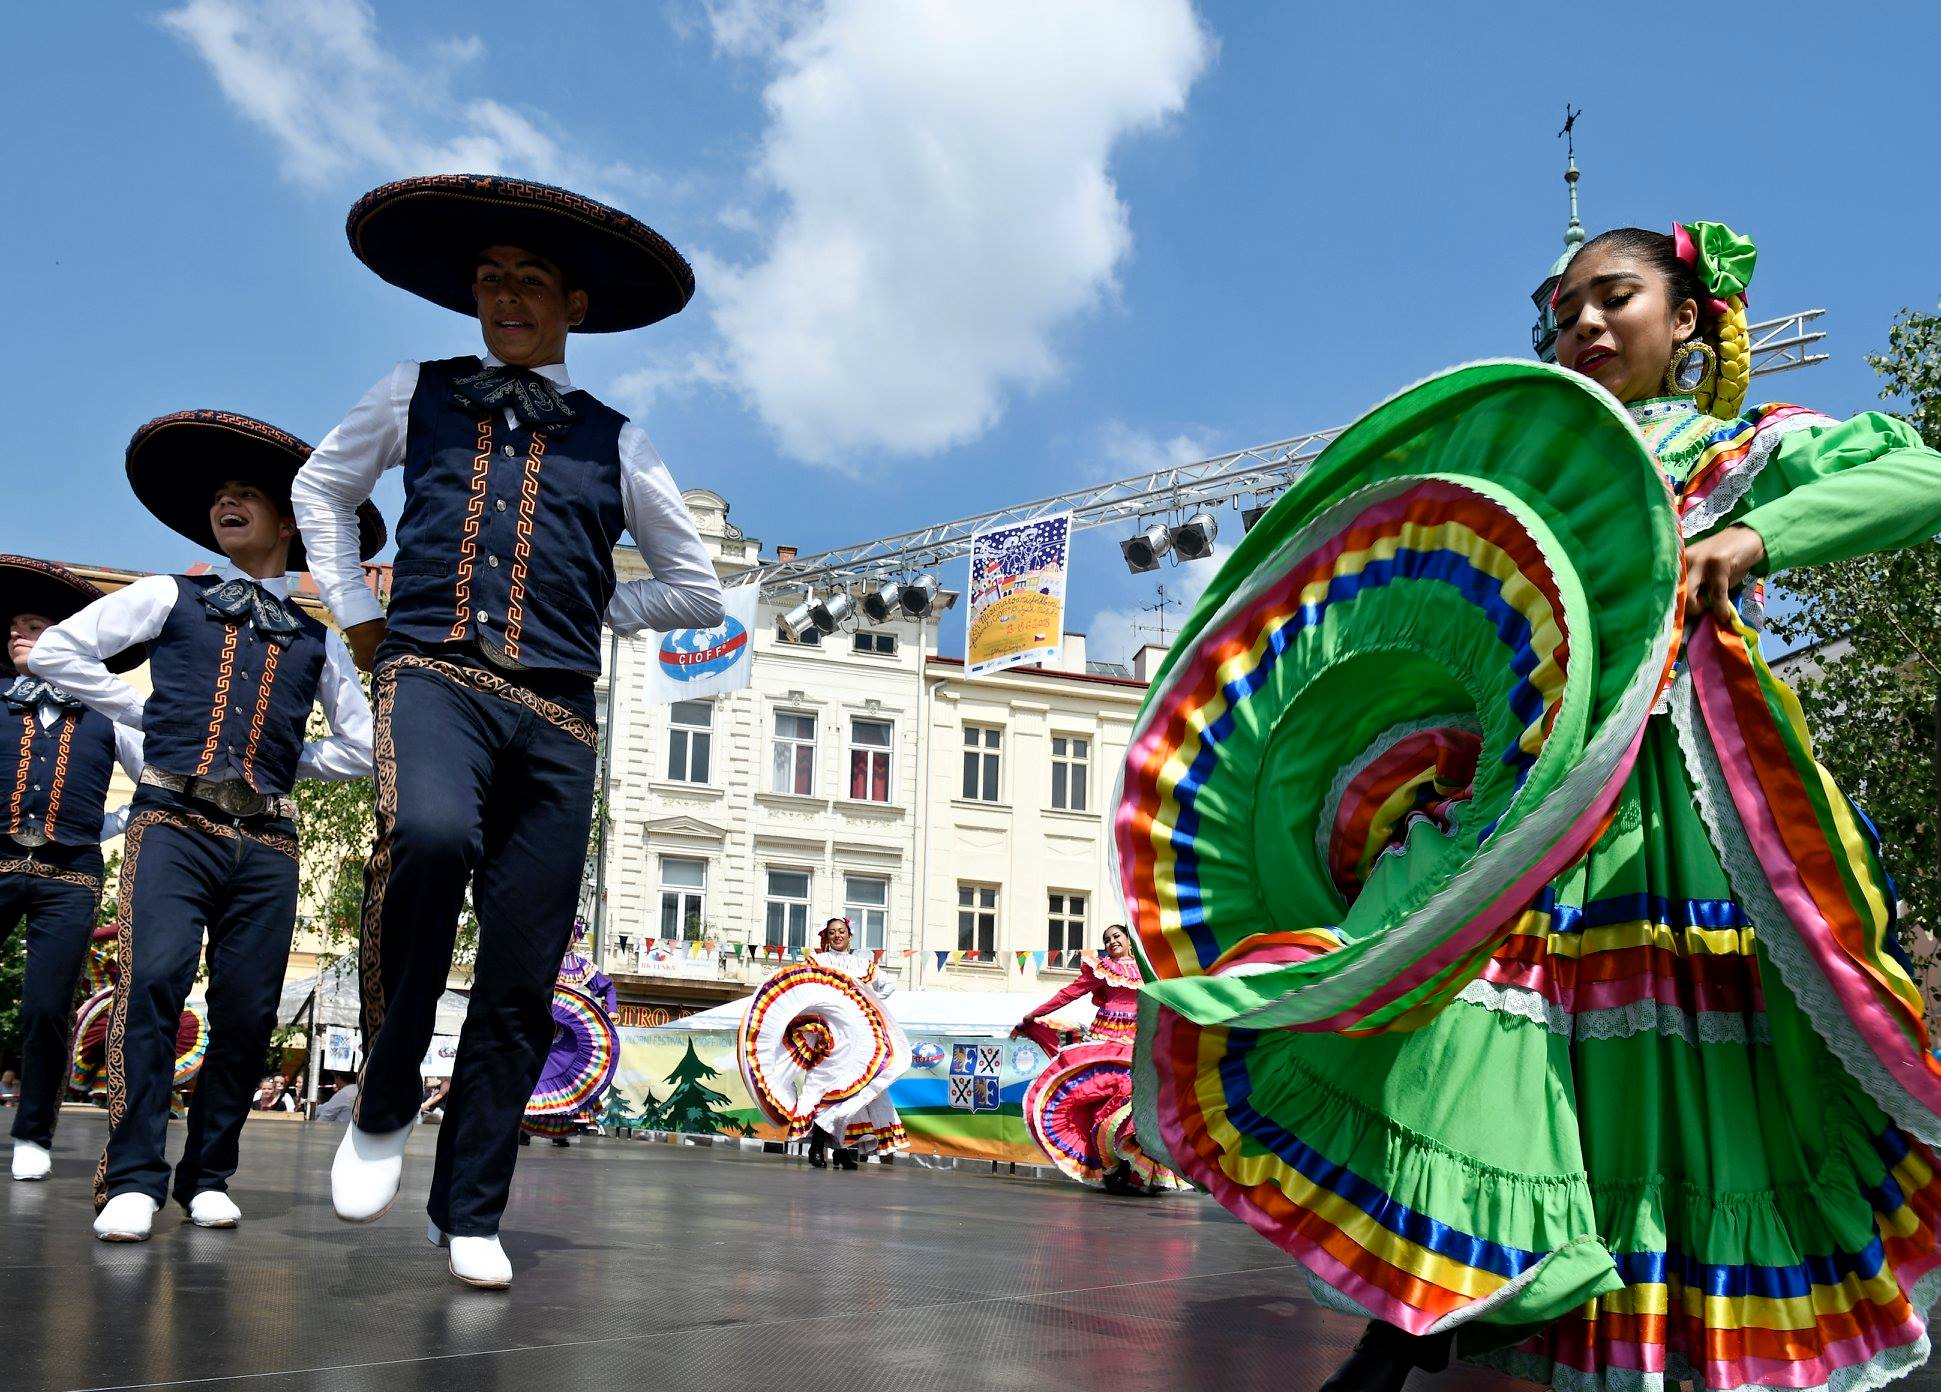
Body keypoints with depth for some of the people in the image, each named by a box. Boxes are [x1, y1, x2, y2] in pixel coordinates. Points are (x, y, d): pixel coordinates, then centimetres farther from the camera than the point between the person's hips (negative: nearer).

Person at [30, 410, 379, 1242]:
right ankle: (132, 1180, -14)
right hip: (174, 823, -2)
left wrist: (286, 763, 13)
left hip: (266, 841, 2)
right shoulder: (170, 598, 14)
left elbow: (361, 746, 20)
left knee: (247, 1014, -2)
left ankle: (207, 1177, 10)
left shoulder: (317, 641, 17)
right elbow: (54, 651, 8)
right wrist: (145, 717, 8)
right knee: (152, 982, -19)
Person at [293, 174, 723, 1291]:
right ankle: (385, 1103, -12)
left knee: (522, 976, -2)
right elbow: (321, 489, 31)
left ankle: (471, 1214, 14)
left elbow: (698, 591, 21)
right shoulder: (416, 396, 16)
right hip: (435, 676, -1)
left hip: (555, 716, 1)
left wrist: (588, 610, 12)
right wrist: (357, 612, 19)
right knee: (428, 834, -35)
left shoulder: (616, 444, 14)